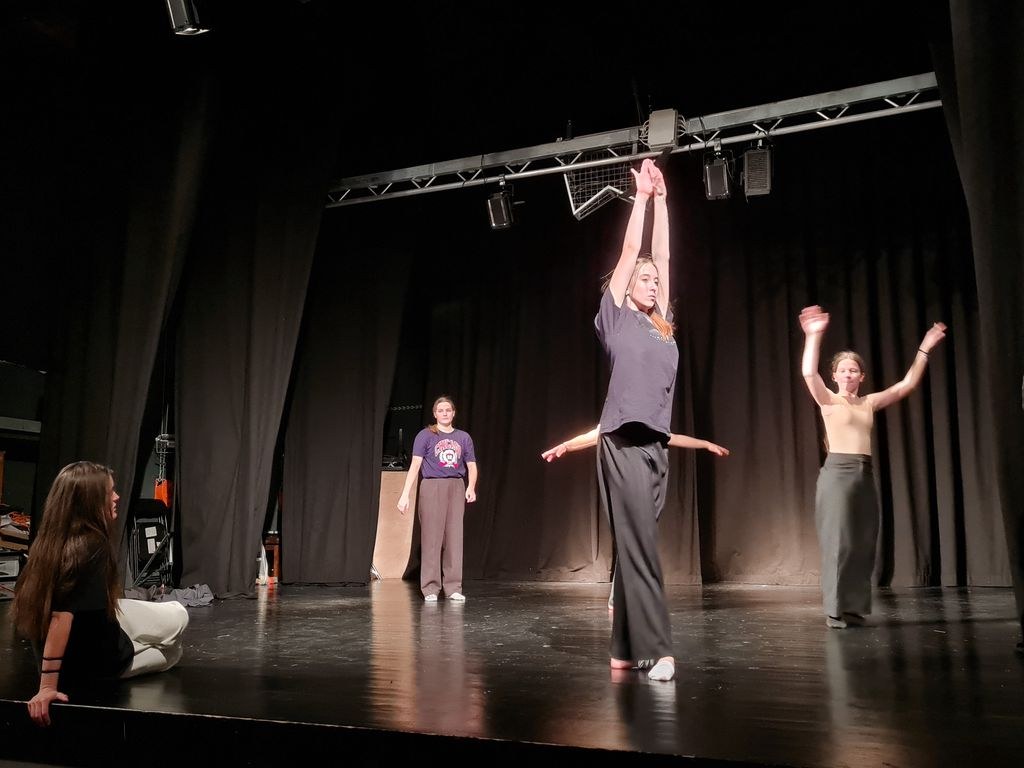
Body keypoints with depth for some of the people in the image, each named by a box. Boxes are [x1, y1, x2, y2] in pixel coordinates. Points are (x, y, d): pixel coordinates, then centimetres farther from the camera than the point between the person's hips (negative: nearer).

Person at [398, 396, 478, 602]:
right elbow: (415, 465, -6)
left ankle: (453, 588, 9)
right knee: (432, 538, -1)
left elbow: (472, 467, 12)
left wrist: (471, 487, -8)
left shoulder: (464, 437, 11)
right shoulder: (425, 436, 2)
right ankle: (430, 588, 6)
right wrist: (405, 494, -15)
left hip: (456, 488, 3)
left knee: (454, 538, 3)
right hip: (432, 487, -3)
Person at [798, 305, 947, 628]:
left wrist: (924, 349, 9)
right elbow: (808, 373, -18)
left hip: (864, 474, 5)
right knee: (838, 541, -6)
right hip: (837, 472, -5)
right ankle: (835, 610, -1)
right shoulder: (828, 400, 0)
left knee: (862, 542, 6)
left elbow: (908, 384, 14)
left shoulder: (870, 402, 14)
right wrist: (814, 336, -27)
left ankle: (854, 608, 14)